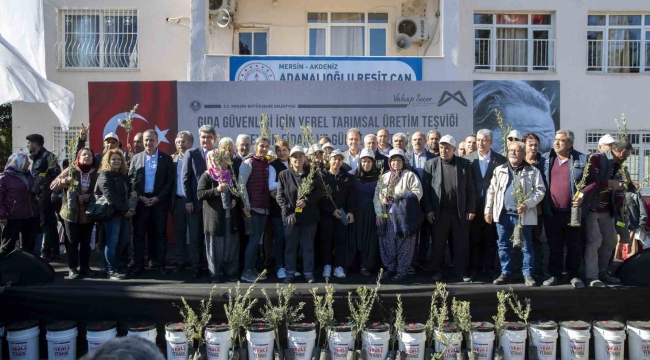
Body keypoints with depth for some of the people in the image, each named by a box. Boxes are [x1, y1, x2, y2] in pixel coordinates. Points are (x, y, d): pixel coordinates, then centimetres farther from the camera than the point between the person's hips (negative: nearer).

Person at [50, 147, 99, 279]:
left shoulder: (96, 173, 3)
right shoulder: (70, 170, -1)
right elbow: (53, 185, -2)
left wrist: (88, 196, -10)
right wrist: (64, 181, -20)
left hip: (88, 213, 2)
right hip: (71, 212, -1)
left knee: (86, 242, 9)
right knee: (72, 242, 2)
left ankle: (85, 267, 19)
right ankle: (73, 269, 10)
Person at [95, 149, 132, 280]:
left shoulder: (124, 175, 17)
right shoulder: (104, 175, -6)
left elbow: (127, 191, 28)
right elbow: (110, 195, -17)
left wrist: (132, 193, 3)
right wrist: (125, 209, -17)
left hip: (123, 212, 8)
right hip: (112, 211, -8)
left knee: (124, 239, 9)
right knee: (112, 241, -6)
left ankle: (112, 262, 23)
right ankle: (112, 270, 0)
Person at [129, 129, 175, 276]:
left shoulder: (166, 158, 2)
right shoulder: (136, 158, 8)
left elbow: (170, 181, -2)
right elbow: (130, 180, 5)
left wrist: (158, 198, -10)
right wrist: (139, 197, -8)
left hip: (160, 201, -1)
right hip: (141, 200, 2)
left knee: (161, 233, 4)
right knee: (139, 234, 3)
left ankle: (161, 265, 11)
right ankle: (139, 265, 10)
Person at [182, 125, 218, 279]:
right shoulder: (191, 153, 3)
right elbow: (185, 178, 0)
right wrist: (188, 200, -6)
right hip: (195, 202, -1)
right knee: (196, 237, 4)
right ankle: (196, 268, 12)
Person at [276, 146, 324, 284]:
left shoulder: (312, 174, 5)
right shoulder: (284, 175, 3)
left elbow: (320, 191, 1)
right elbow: (280, 196, -2)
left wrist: (306, 201, -13)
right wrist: (288, 212, -14)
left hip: (309, 215, 1)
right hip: (291, 216, 0)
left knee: (308, 246, 8)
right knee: (291, 246, 7)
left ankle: (309, 273, 17)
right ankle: (290, 273, 16)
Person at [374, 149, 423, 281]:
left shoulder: (409, 175, 3)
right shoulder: (384, 177, 15)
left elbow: (417, 192, -6)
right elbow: (377, 195, 10)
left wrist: (403, 197, -14)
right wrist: (378, 213, 1)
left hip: (404, 216, -4)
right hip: (387, 215, 4)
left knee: (403, 244, 0)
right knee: (387, 243, 7)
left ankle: (401, 270, 9)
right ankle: (390, 267, 22)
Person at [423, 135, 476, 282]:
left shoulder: (465, 164, 4)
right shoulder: (431, 164, 2)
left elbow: (470, 188, 4)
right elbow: (426, 188, 0)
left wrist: (471, 209, -2)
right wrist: (428, 210, -6)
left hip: (460, 211, 1)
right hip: (439, 212, -1)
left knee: (461, 244, 6)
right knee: (438, 244, 6)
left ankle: (461, 272, 17)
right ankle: (437, 272, 16)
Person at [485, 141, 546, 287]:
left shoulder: (533, 171, 2)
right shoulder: (499, 170, 10)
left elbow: (540, 190, -4)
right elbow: (491, 191, 10)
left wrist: (527, 204, -17)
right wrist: (488, 209, 5)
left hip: (524, 215, -3)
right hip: (503, 214, 3)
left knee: (527, 246, 4)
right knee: (503, 245, 8)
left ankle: (528, 275, 13)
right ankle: (506, 273, 17)